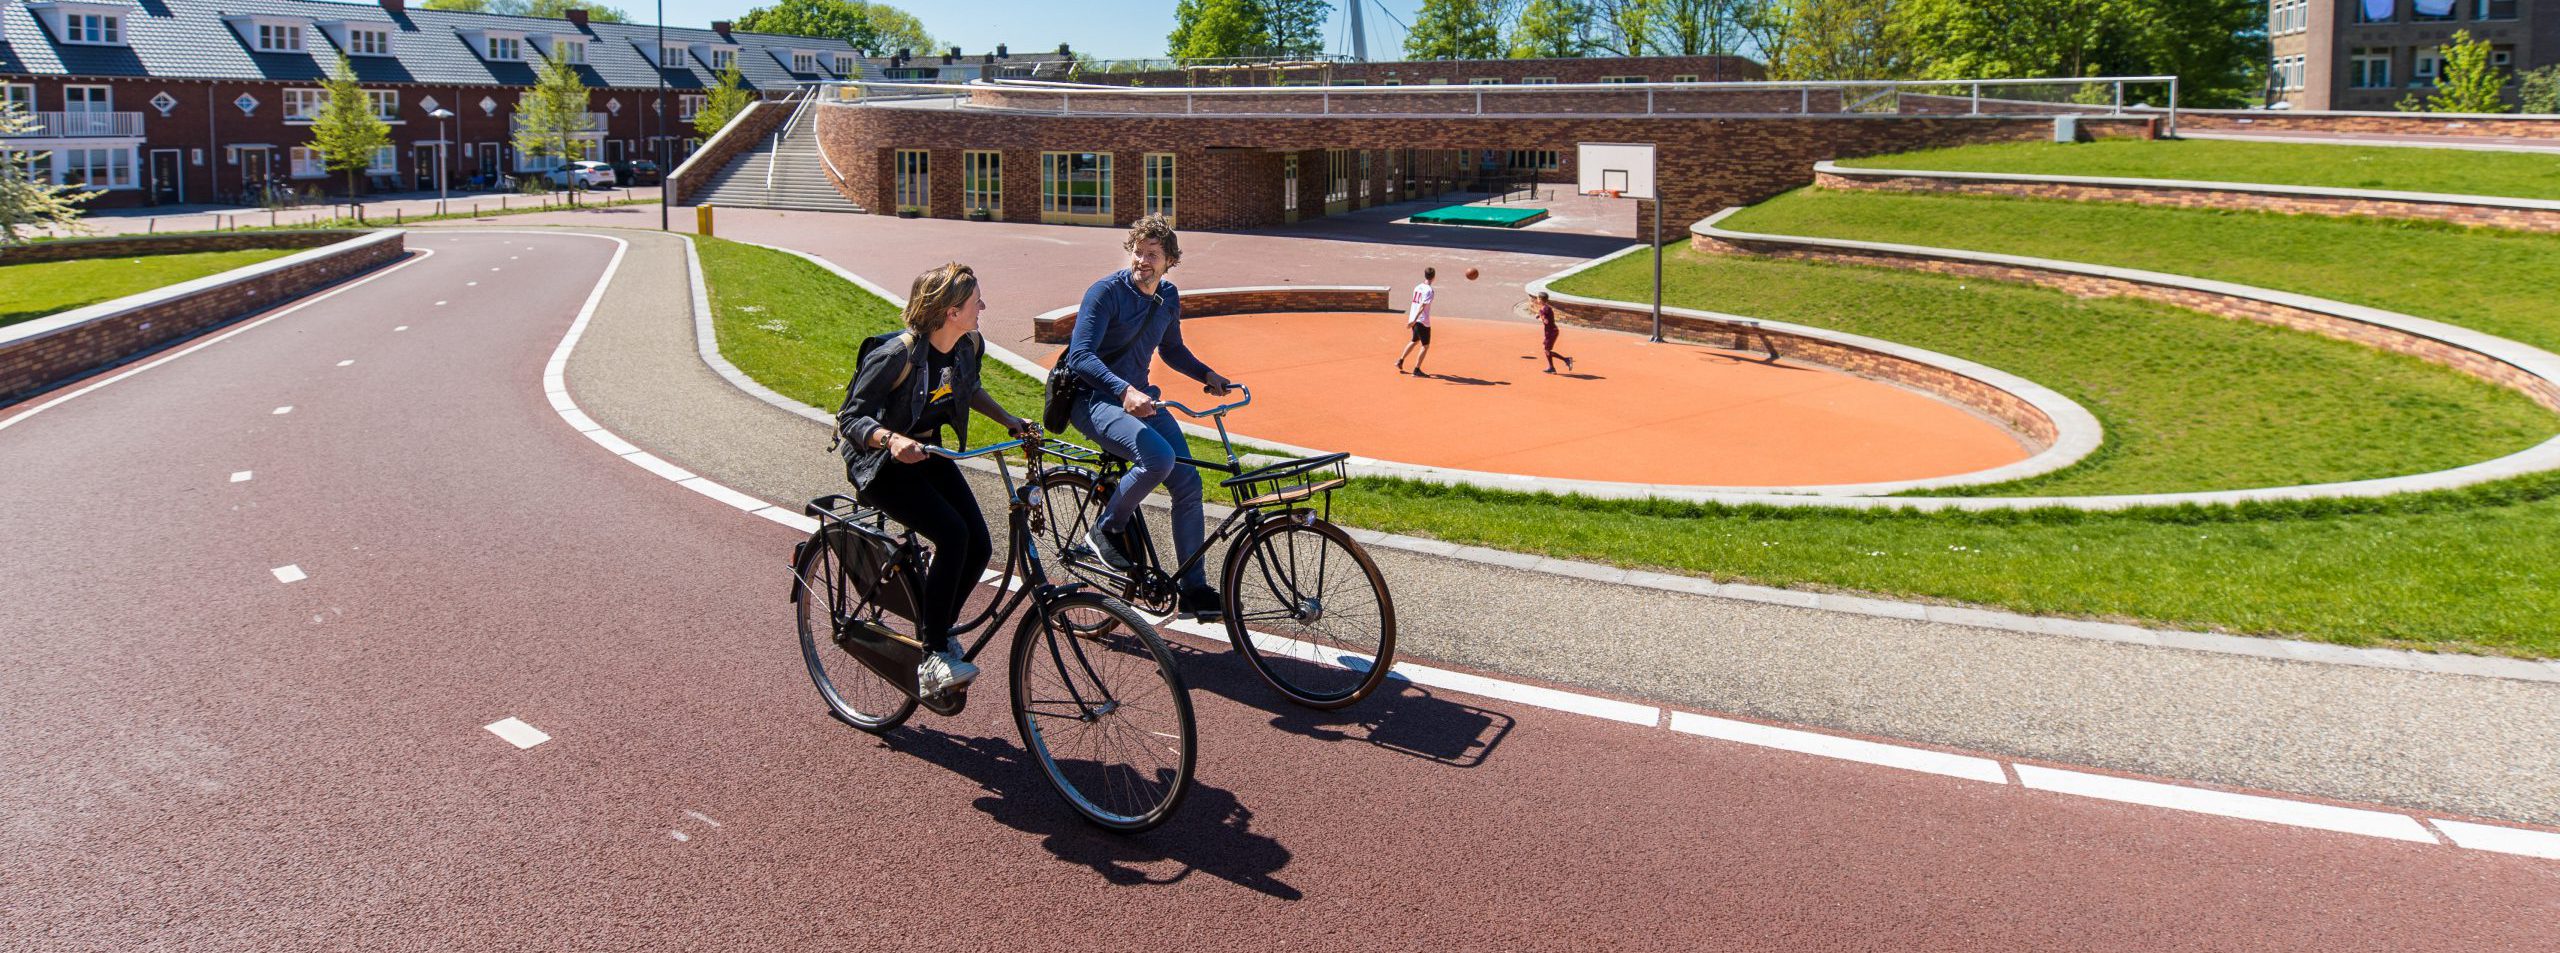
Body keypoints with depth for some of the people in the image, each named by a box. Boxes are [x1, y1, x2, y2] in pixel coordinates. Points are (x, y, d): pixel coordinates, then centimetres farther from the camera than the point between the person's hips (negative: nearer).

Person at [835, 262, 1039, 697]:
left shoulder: (970, 345, -7)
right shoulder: (897, 355, -28)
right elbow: (850, 419, -23)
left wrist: (1010, 420, 2)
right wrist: (892, 440, -41)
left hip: (928, 452, 7)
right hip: (881, 463, -7)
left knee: (979, 546, -9)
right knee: (952, 534, -27)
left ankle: (938, 632, 16)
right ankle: (932, 658, -18)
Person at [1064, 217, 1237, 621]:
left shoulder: (1169, 298, 7)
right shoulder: (1106, 292, -15)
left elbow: (1172, 350, 23)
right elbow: (1080, 356, -25)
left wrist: (1207, 375, 5)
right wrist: (1124, 391, -40)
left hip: (1139, 398, 7)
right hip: (1095, 400, -7)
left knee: (1187, 481, -6)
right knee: (1158, 457, -32)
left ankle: (1194, 590, 1)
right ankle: (1106, 530, -6)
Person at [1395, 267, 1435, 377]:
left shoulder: (1417, 287, 9)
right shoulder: (1429, 291, -15)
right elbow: (1422, 306, -24)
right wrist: (1414, 320, -32)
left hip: (1413, 319, 8)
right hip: (1423, 321, -8)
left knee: (1415, 341, 28)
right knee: (1426, 345, 3)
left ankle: (1400, 361, 26)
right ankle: (1417, 370, 1)